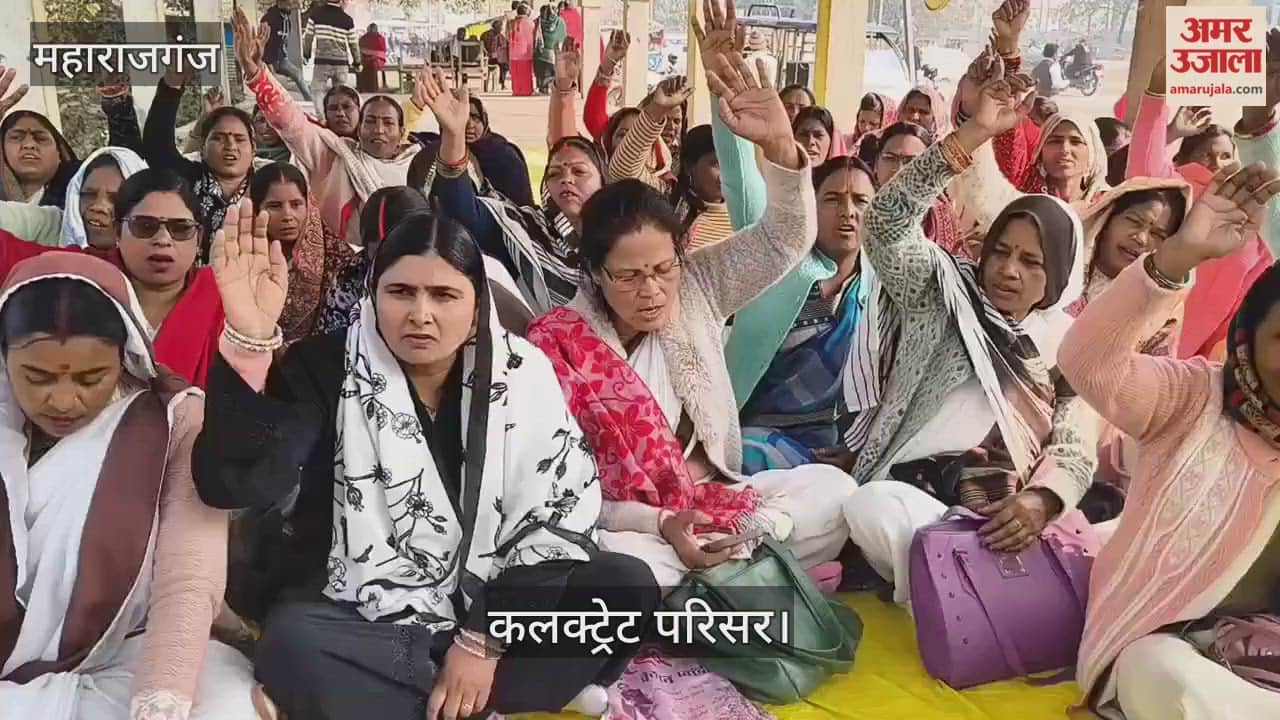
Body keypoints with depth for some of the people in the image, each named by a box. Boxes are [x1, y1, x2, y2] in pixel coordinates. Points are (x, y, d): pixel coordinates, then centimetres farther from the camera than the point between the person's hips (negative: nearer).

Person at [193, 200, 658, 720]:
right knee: (293, 645, -34)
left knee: (625, 585, -20)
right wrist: (248, 338, -37)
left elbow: (563, 513, -7)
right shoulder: (325, 368, -8)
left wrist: (484, 638, -15)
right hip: (358, 621, -1)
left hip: (490, 609, 2)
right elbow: (233, 484, -23)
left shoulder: (521, 372, -4)